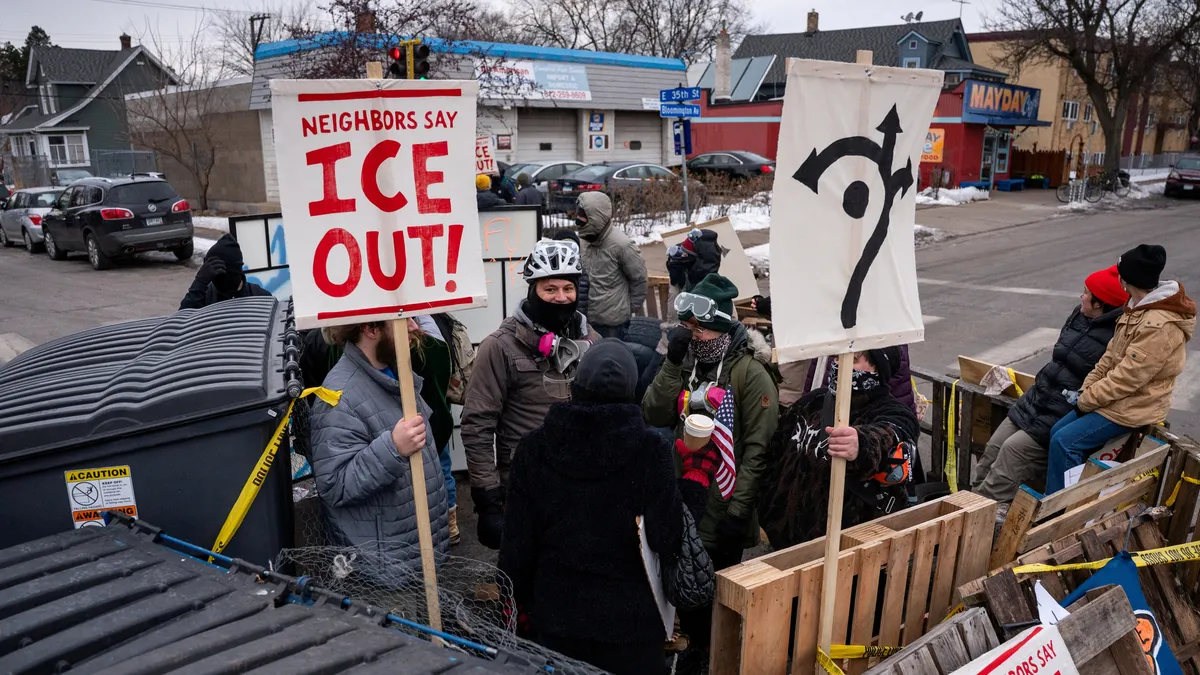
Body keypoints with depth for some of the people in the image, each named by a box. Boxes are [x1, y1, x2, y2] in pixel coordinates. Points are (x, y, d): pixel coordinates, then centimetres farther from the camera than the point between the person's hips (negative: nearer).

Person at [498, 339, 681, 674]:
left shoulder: (535, 446, -9)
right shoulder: (650, 450, -17)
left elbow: (517, 538, -5)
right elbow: (666, 539, -15)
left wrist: (512, 600, 11)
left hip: (555, 612, 2)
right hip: (628, 617, -2)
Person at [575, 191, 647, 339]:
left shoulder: (621, 244, -18)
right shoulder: (588, 241, 1)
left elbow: (639, 279, -9)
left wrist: (629, 308, 1)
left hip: (613, 322, -7)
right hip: (589, 318, 7)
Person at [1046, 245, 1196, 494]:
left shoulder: (1160, 325, -27)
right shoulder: (1138, 308, 5)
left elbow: (1128, 378, -26)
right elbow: (1110, 356, 9)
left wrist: (1087, 399, -15)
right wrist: (1086, 390, 1)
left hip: (1133, 407, -10)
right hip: (1117, 398, 10)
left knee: (1064, 442, -16)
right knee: (1057, 432, 5)